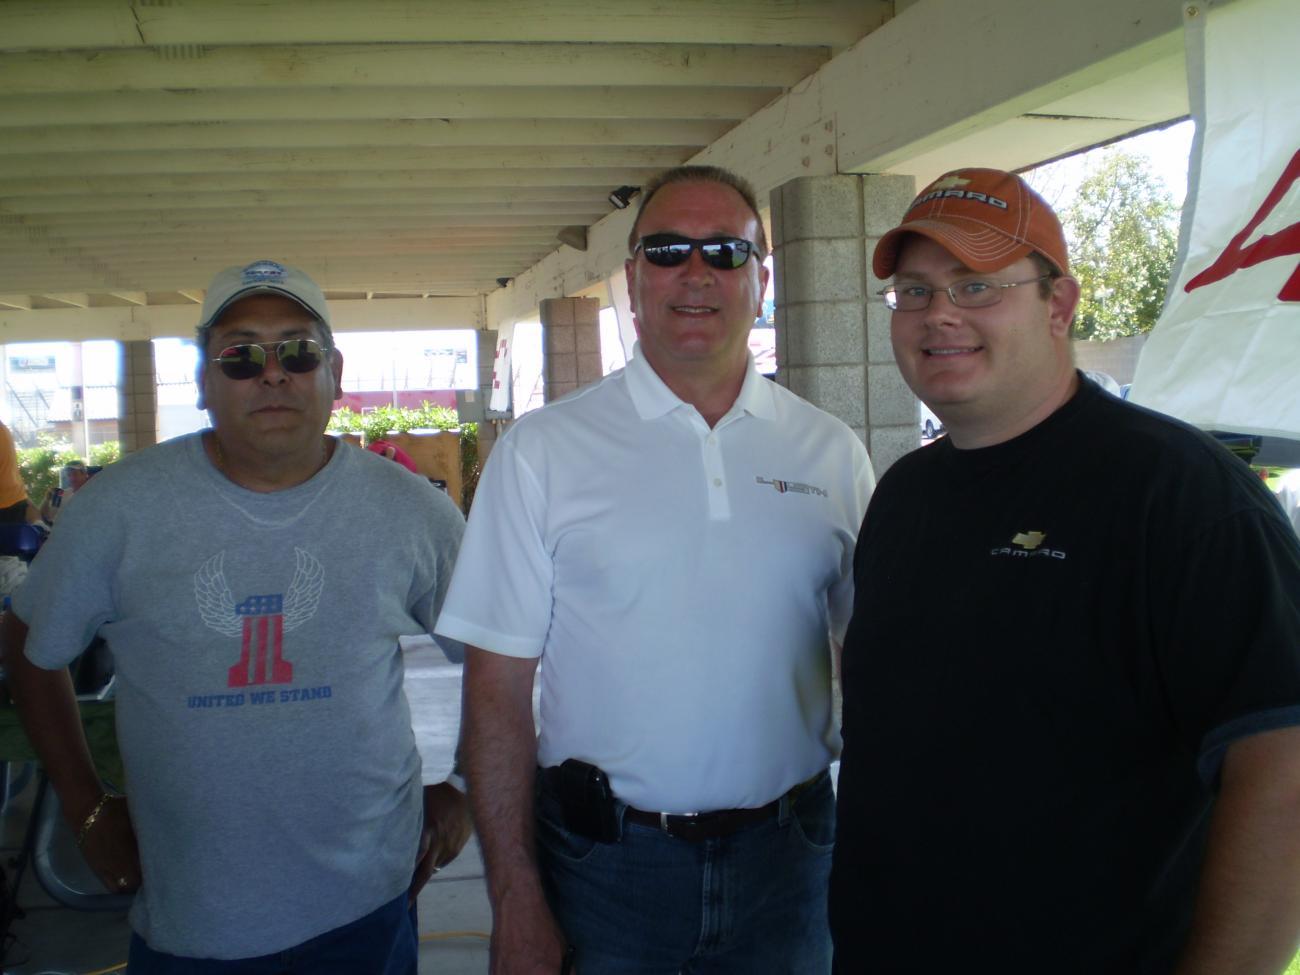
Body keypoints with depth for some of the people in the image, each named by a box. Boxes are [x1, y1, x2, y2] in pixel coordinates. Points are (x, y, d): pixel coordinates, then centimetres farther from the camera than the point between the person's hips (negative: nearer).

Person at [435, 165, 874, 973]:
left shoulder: (833, 452, 1)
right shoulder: (543, 450, -6)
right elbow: (499, 687, -7)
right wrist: (516, 904, -8)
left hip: (787, 856, 2)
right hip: (605, 860, -2)